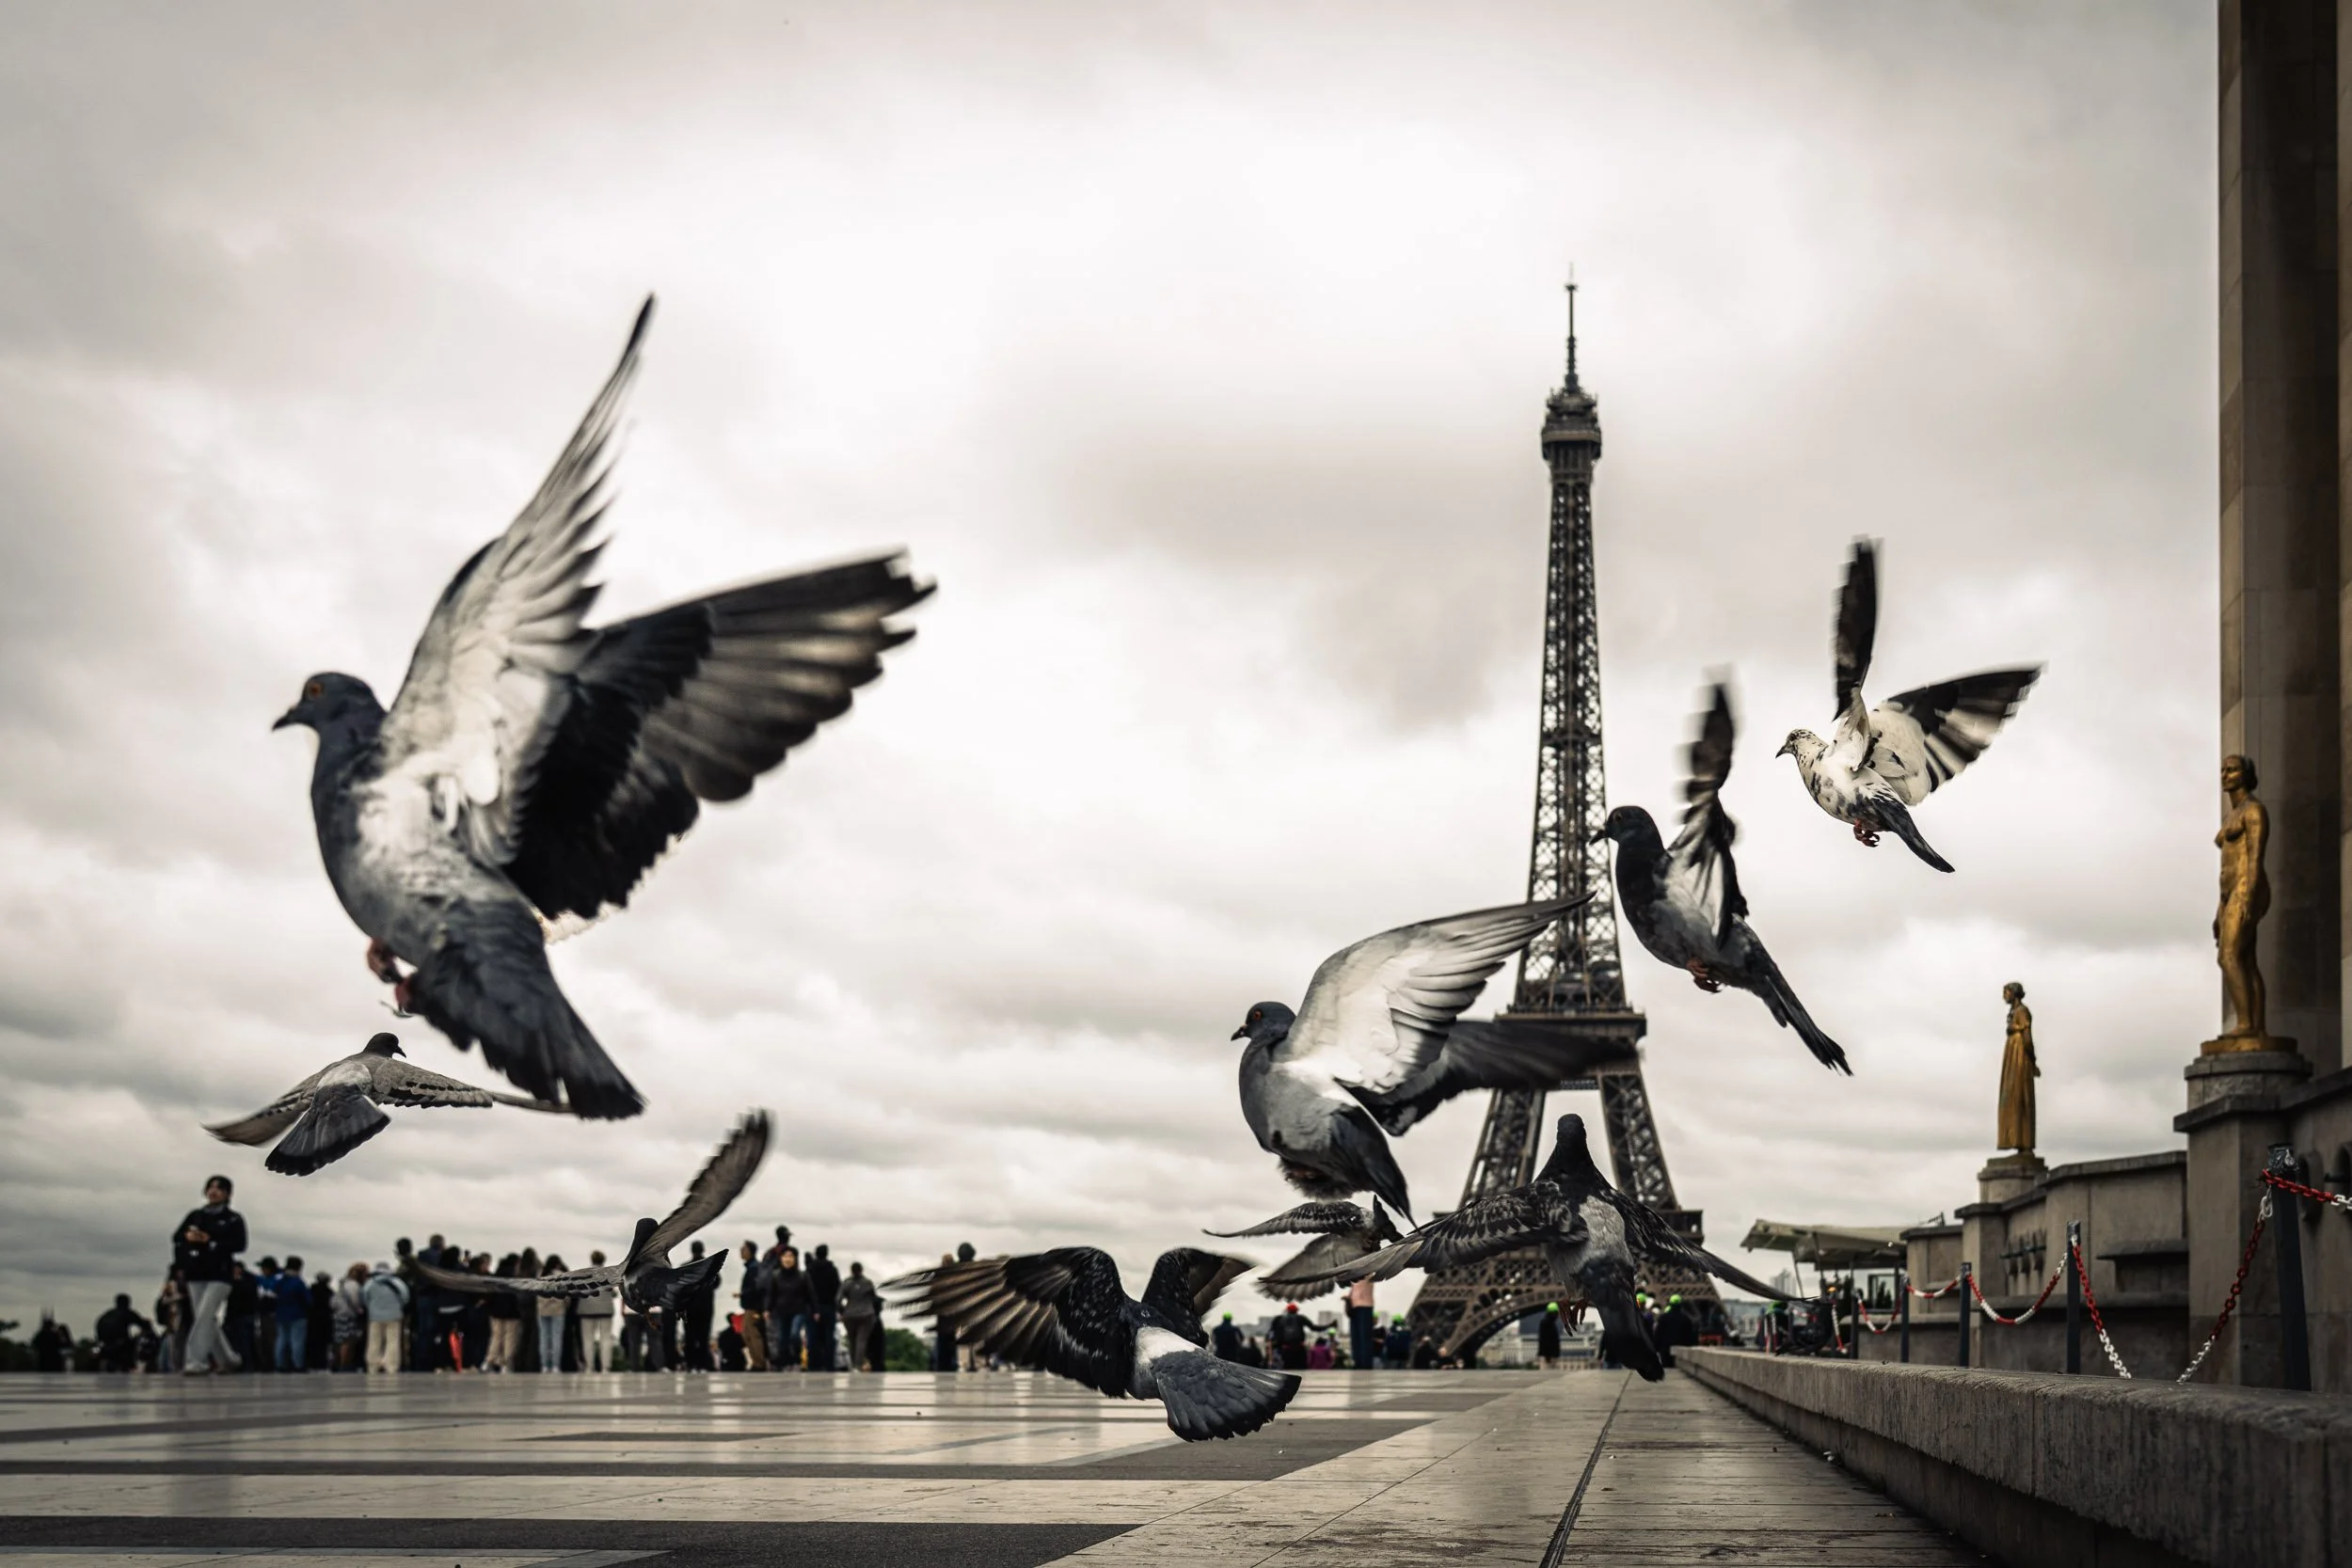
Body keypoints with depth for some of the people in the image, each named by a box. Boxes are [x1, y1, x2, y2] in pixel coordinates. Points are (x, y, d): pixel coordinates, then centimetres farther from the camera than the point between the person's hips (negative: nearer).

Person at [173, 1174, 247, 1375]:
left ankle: (196, 1361, -20)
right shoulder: (195, 1215, 15)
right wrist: (188, 1236, -10)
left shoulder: (233, 1219, 2)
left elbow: (239, 1244, -9)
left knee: (204, 1316, -16)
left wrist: (209, 1241, -15)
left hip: (219, 1275, -5)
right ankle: (228, 1359, 19)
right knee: (207, 1321, 6)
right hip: (195, 1274, 5)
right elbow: (177, 1237, 13)